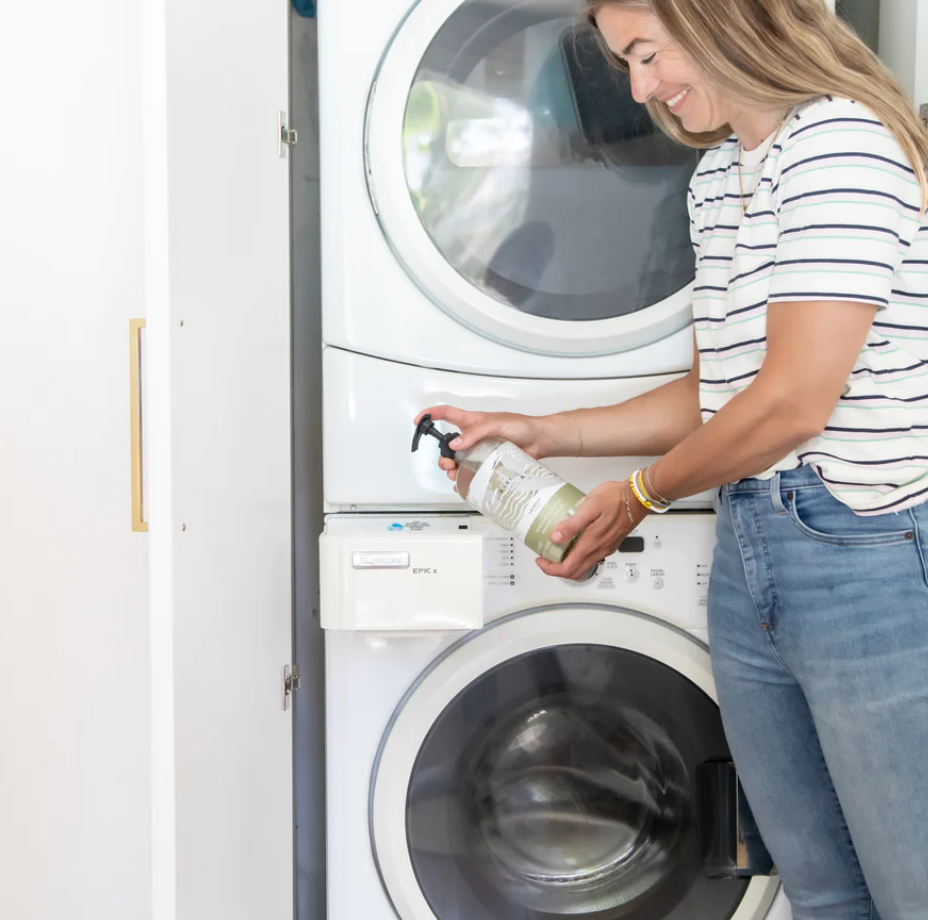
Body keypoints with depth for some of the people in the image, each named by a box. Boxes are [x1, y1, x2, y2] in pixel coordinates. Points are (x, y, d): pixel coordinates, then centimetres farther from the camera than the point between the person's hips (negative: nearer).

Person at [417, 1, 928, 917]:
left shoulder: (842, 141, -14)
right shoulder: (716, 178, 16)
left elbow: (791, 403, -19)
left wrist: (640, 495, -5)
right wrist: (545, 434, 14)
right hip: (749, 560, 9)